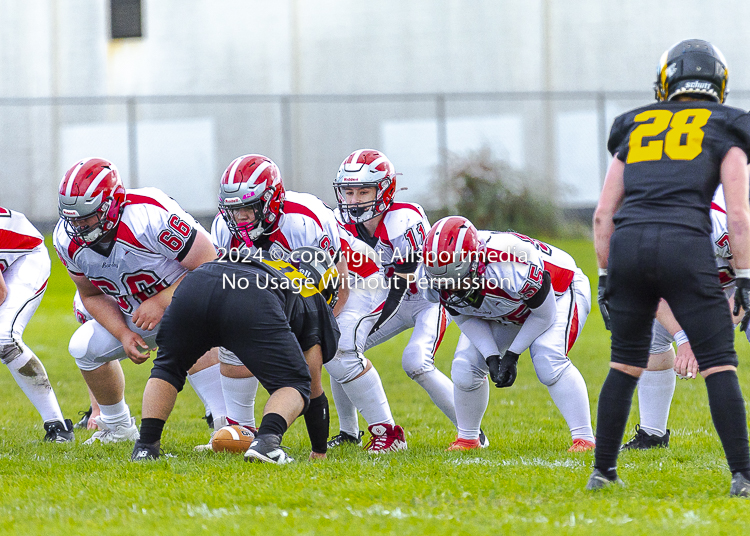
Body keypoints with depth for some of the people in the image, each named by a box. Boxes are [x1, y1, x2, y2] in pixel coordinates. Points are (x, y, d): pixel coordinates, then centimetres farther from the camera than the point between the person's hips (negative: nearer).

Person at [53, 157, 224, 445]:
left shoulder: (150, 217, -38)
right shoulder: (68, 240, -15)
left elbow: (209, 266, -32)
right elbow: (93, 296, -1)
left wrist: (161, 302, -37)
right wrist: (123, 335, -17)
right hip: (134, 312, 7)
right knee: (86, 348, 4)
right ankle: (118, 426, 25)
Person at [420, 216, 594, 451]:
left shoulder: (510, 268, -44)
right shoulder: (436, 277, -27)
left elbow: (544, 315, -26)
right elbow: (466, 318, -9)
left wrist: (512, 355, -23)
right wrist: (492, 357, -22)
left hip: (559, 294, -6)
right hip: (501, 313, 6)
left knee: (549, 363, -28)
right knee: (465, 367, -8)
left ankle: (584, 439, -22)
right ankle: (467, 438, 14)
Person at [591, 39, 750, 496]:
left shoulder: (634, 129, 21)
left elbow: (604, 213, 16)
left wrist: (606, 276, 20)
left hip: (628, 246, 3)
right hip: (686, 245, -3)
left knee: (627, 363, 18)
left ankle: (603, 471, 20)